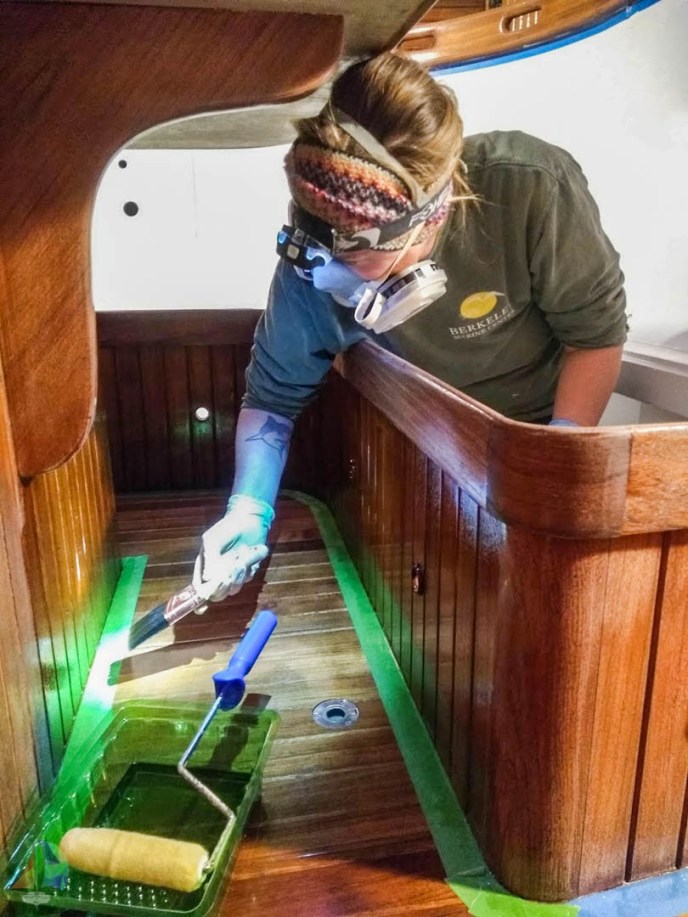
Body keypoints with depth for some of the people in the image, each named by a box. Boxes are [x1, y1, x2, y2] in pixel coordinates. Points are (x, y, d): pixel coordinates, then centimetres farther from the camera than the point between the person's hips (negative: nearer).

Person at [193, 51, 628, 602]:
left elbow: (597, 333, -20)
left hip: (538, 429, -1)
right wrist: (249, 508, -24)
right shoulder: (313, 257, -25)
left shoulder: (531, 190, -33)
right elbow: (273, 396, -11)